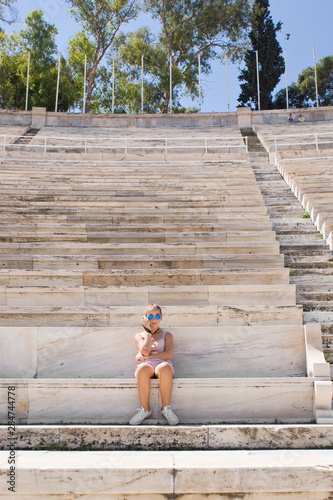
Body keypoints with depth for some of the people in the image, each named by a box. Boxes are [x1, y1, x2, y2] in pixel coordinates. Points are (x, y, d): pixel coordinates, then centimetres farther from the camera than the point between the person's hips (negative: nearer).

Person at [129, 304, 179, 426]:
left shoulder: (167, 335, 19)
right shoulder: (139, 336, 20)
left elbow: (168, 354, 0)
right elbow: (145, 351, -3)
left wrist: (147, 356, -5)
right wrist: (148, 330, 4)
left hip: (163, 365, 0)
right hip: (147, 365, 0)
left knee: (164, 368, -39)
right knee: (142, 369, -39)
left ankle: (166, 408, -25)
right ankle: (145, 409, -25)